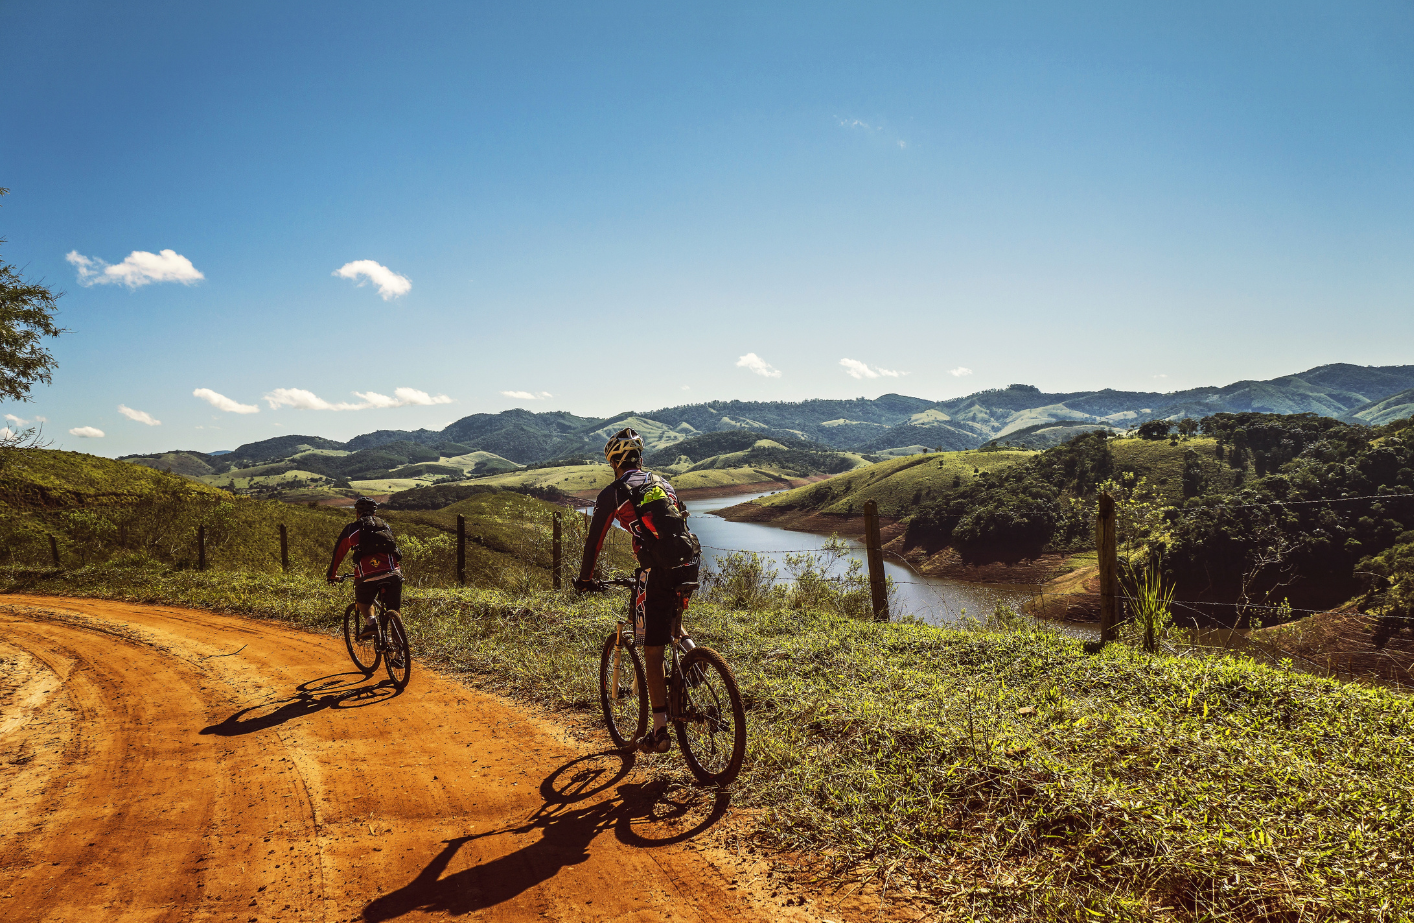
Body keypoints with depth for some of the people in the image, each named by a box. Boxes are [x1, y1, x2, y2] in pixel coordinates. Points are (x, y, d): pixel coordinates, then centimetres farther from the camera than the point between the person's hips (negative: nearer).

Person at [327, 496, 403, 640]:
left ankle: (371, 622, -1)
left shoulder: (352, 528, 18)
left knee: (362, 602, 24)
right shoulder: (385, 526, 26)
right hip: (392, 573, 2)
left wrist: (331, 575, 41)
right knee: (394, 610, 14)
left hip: (367, 575, -2)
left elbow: (338, 553, 27)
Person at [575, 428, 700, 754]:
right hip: (690, 566, 6)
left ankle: (660, 732, 5)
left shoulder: (613, 493, 8)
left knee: (653, 654, 3)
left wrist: (585, 578, 26)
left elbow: (594, 539, 12)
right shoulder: (662, 483, 24)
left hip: (658, 572, -6)